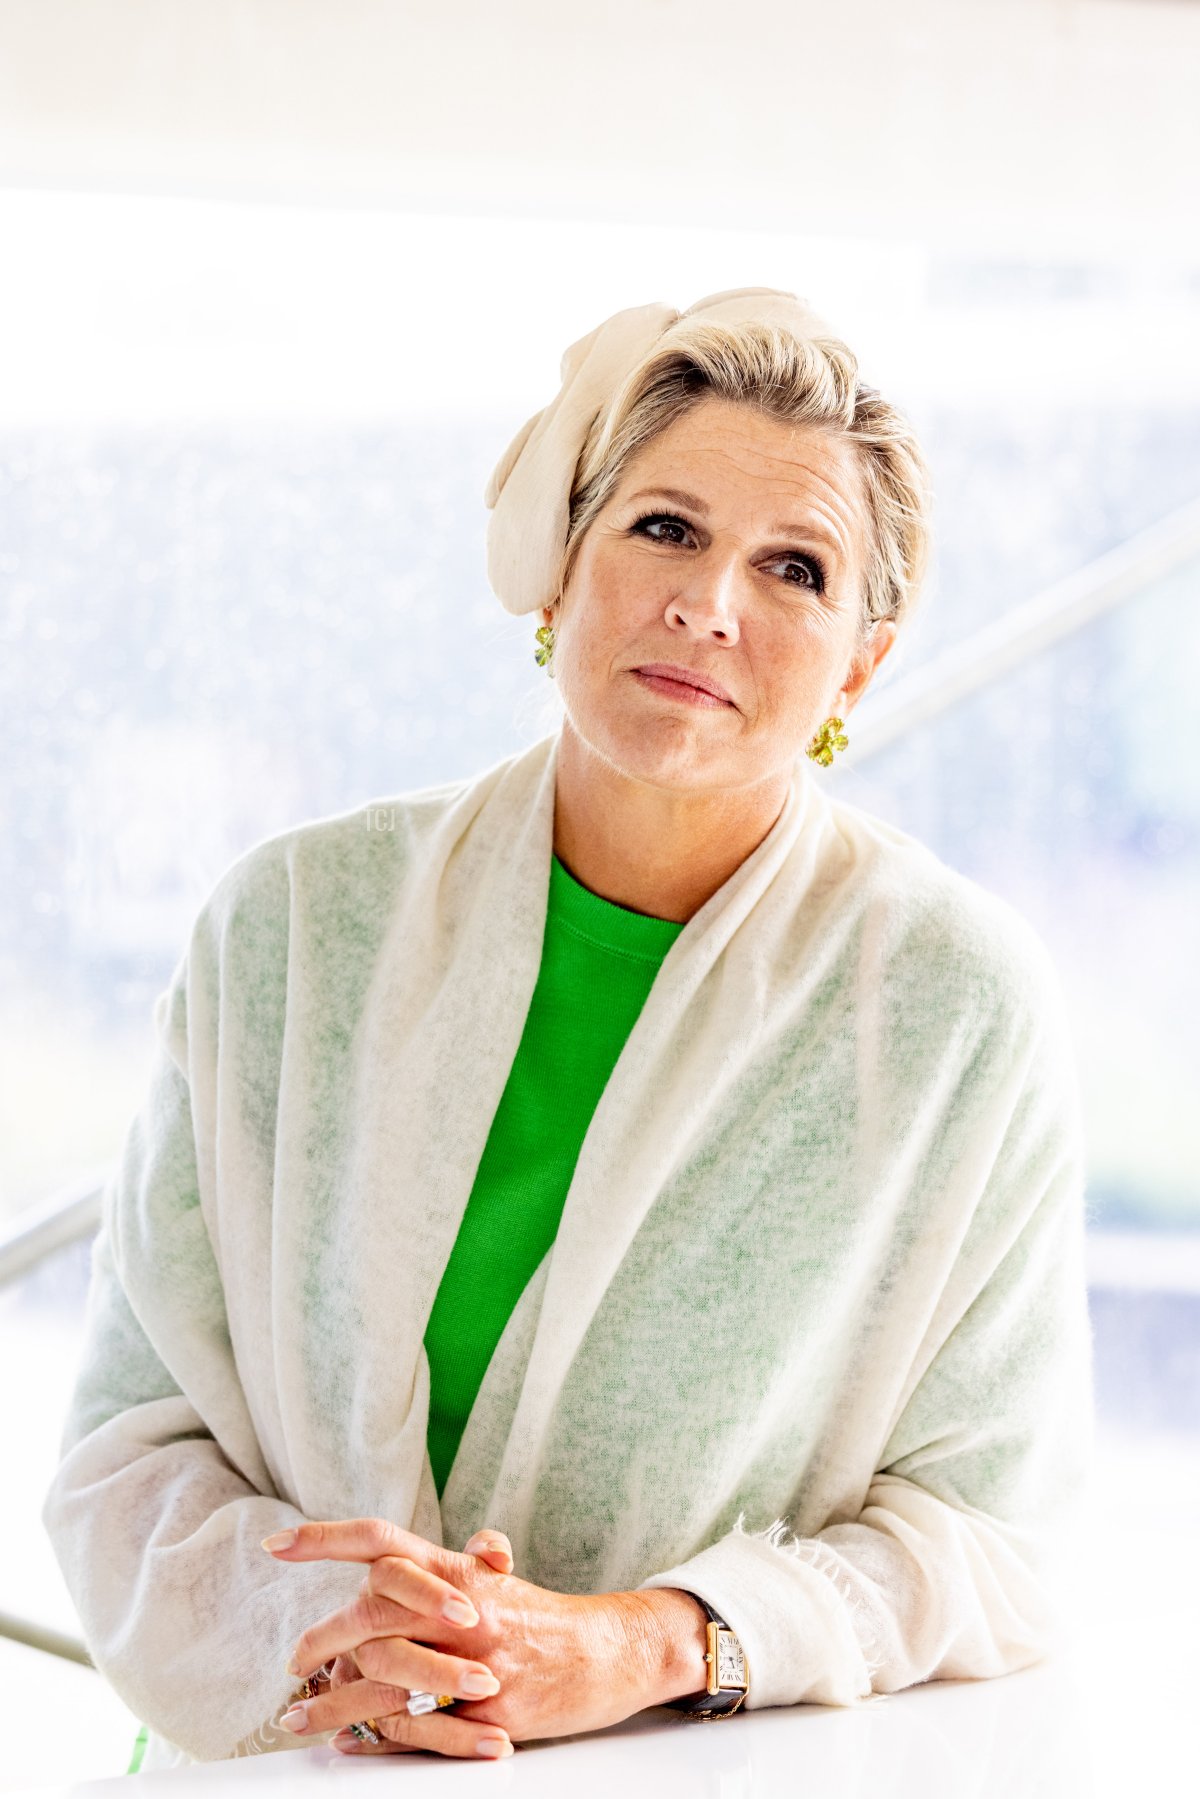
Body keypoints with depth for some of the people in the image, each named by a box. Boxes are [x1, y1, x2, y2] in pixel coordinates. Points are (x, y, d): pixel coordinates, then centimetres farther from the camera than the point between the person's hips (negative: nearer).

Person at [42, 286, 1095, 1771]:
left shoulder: (964, 1000, -3)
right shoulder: (297, 922, 2)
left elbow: (990, 1527, 0)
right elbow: (134, 1438, 4)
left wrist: (641, 1648, -15)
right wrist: (317, 1633, -15)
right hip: (306, 1764, 2)